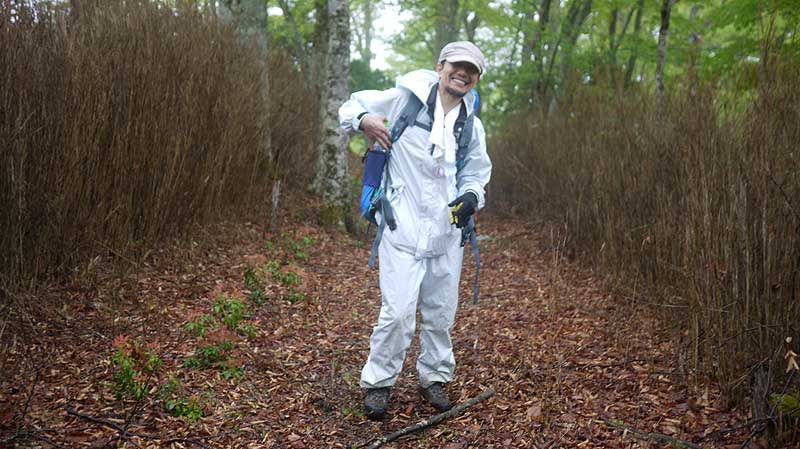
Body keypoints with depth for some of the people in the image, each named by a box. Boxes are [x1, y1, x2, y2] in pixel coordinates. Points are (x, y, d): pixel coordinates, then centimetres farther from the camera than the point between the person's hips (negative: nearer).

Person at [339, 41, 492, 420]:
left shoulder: (472, 126, 12)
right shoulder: (404, 100, -3)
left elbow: (476, 174, 22)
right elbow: (350, 107, 5)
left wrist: (471, 196, -1)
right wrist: (364, 120, -19)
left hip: (446, 230, 5)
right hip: (403, 225, -5)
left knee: (441, 312, 13)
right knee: (398, 311, -9)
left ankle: (434, 377, 33)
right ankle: (378, 382, 12)